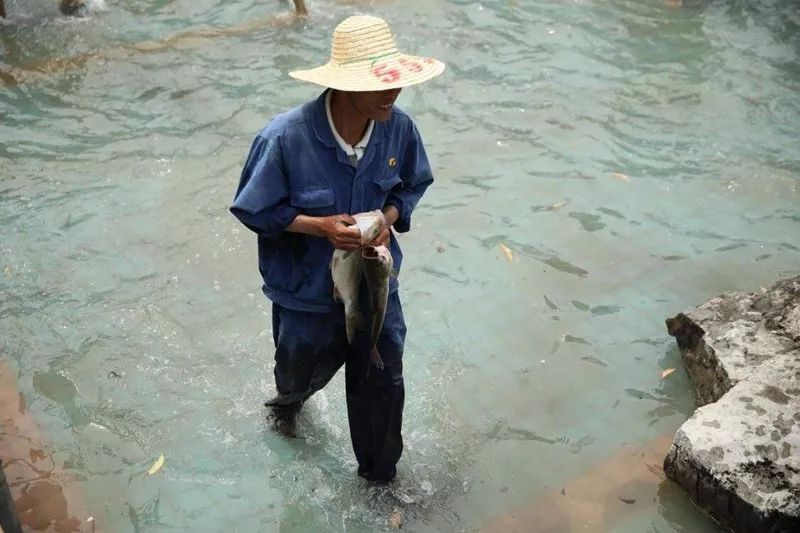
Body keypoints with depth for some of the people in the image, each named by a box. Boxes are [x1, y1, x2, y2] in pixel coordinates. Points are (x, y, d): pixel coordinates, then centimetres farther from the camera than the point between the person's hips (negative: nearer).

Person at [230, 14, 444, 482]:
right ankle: (289, 401, 67)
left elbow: (414, 184, 2)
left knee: (383, 383, 14)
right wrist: (319, 226, -29)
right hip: (306, 288, -2)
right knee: (304, 368, 27)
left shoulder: (398, 127, -18)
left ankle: (379, 471, 43)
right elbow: (253, 209, -16)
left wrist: (390, 217, -19)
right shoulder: (286, 137, -30)